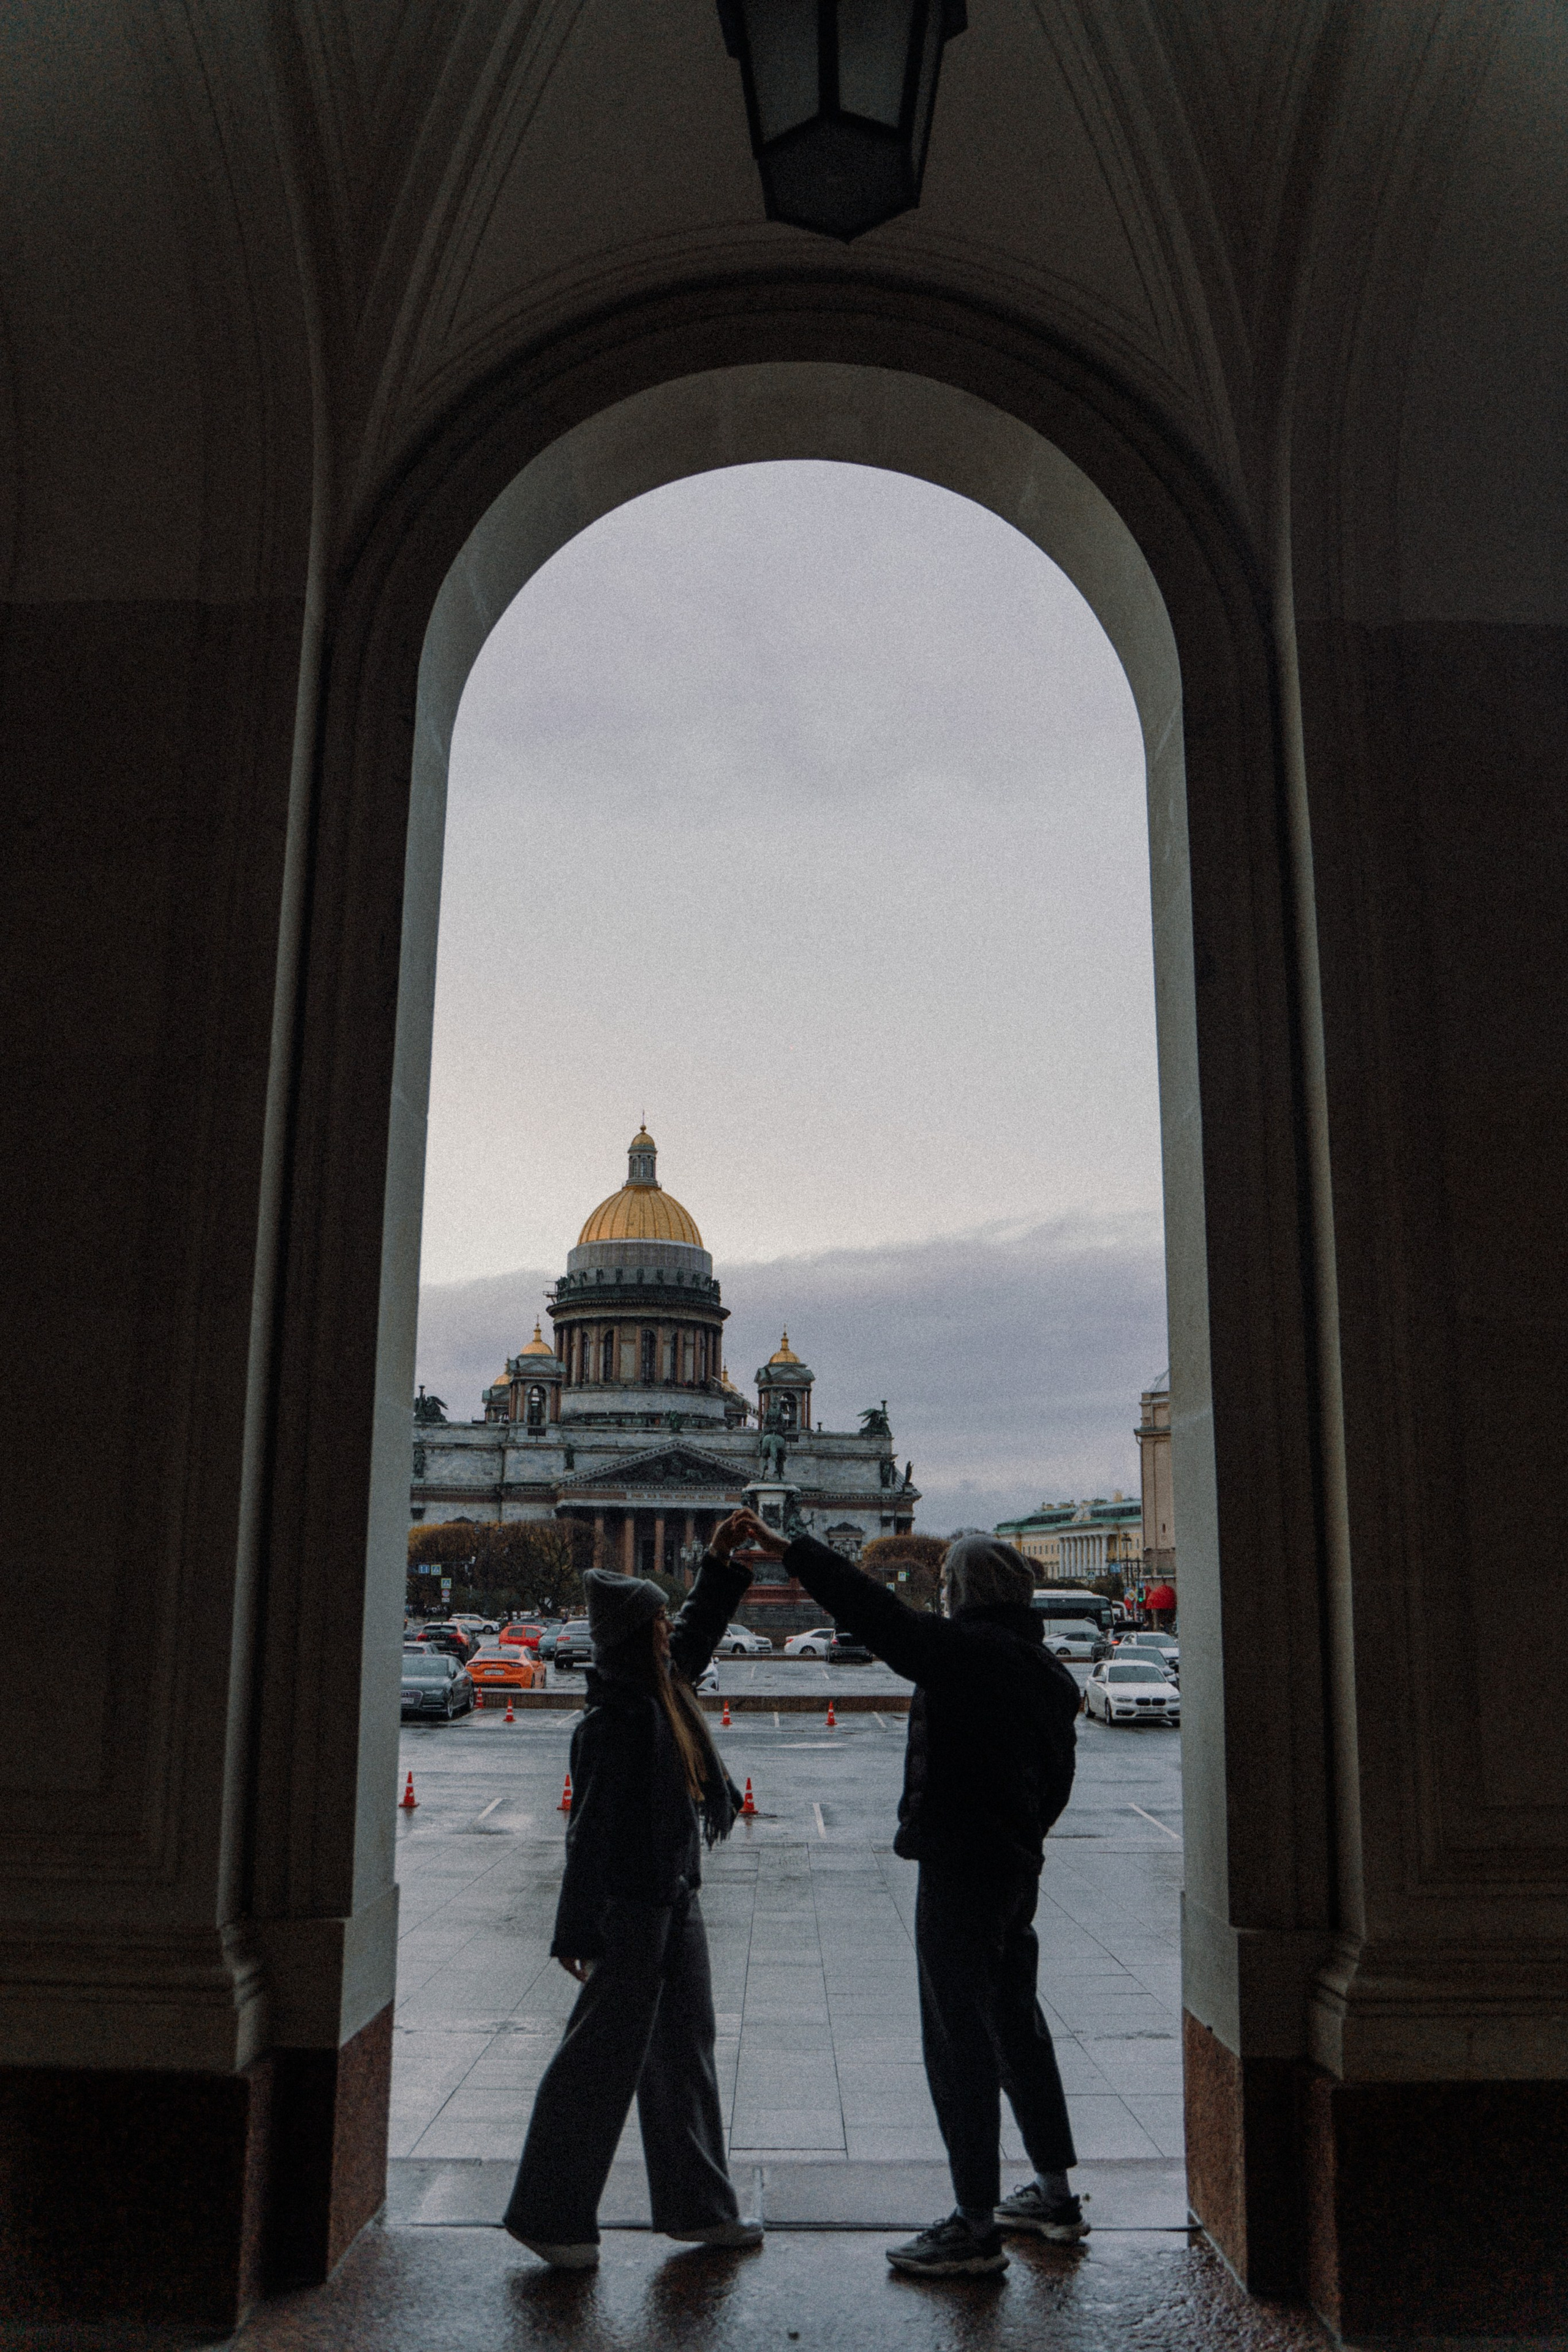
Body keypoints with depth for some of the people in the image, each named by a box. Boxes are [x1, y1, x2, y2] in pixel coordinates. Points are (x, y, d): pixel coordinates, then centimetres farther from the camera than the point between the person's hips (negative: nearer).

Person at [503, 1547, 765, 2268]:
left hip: (676, 1898, 9)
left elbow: (698, 1629, 25)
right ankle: (548, 2214, 16)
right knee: (604, 2054, 1)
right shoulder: (617, 1719, -20)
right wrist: (579, 1931, -20)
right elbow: (593, 1829, -21)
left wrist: (723, 1561, 18)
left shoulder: (663, 1693, 5)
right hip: (633, 1904, -9)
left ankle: (699, 2206, 29)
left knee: (684, 2051, 16)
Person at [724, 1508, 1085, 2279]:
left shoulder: (964, 1650, -18)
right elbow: (1055, 1777, 16)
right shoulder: (1045, 1668, 9)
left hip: (959, 1866, -9)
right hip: (1016, 1862, 9)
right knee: (1015, 2019, 20)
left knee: (958, 2034, -2)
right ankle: (1054, 2192, 31)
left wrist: (786, 1550, -24)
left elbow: (875, 1614, -26)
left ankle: (975, 2226, 4)